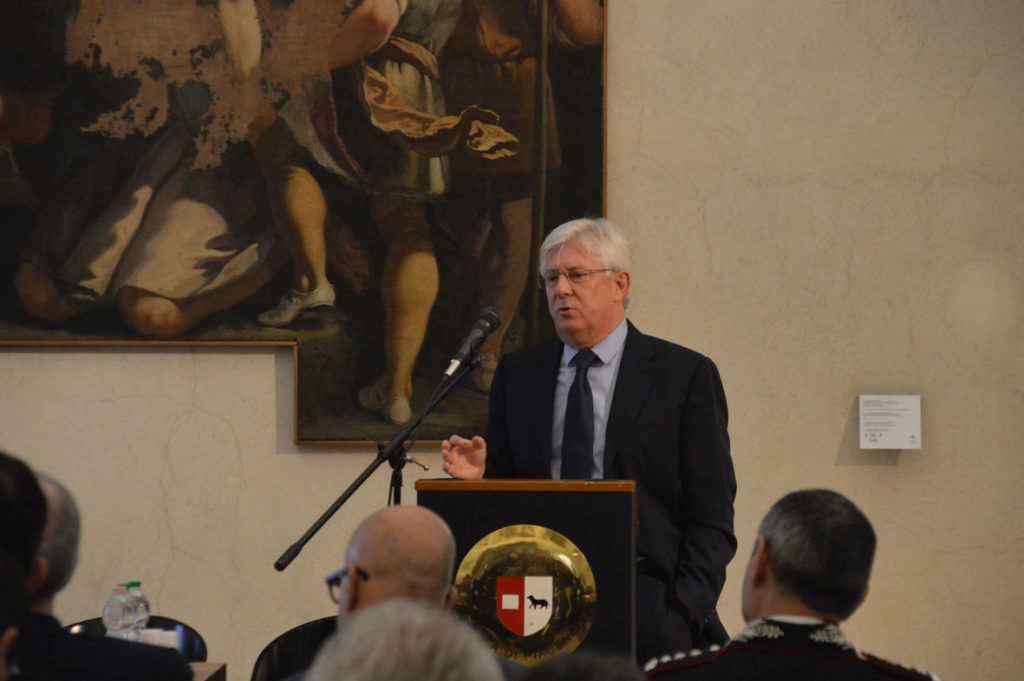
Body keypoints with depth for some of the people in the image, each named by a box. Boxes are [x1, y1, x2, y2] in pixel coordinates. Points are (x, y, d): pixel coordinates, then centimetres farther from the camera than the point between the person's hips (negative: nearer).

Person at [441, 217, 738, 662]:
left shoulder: (685, 374, 4)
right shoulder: (517, 375, 15)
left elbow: (711, 518, 1)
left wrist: (683, 613, -9)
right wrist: (479, 477, -4)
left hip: (643, 593, -2)